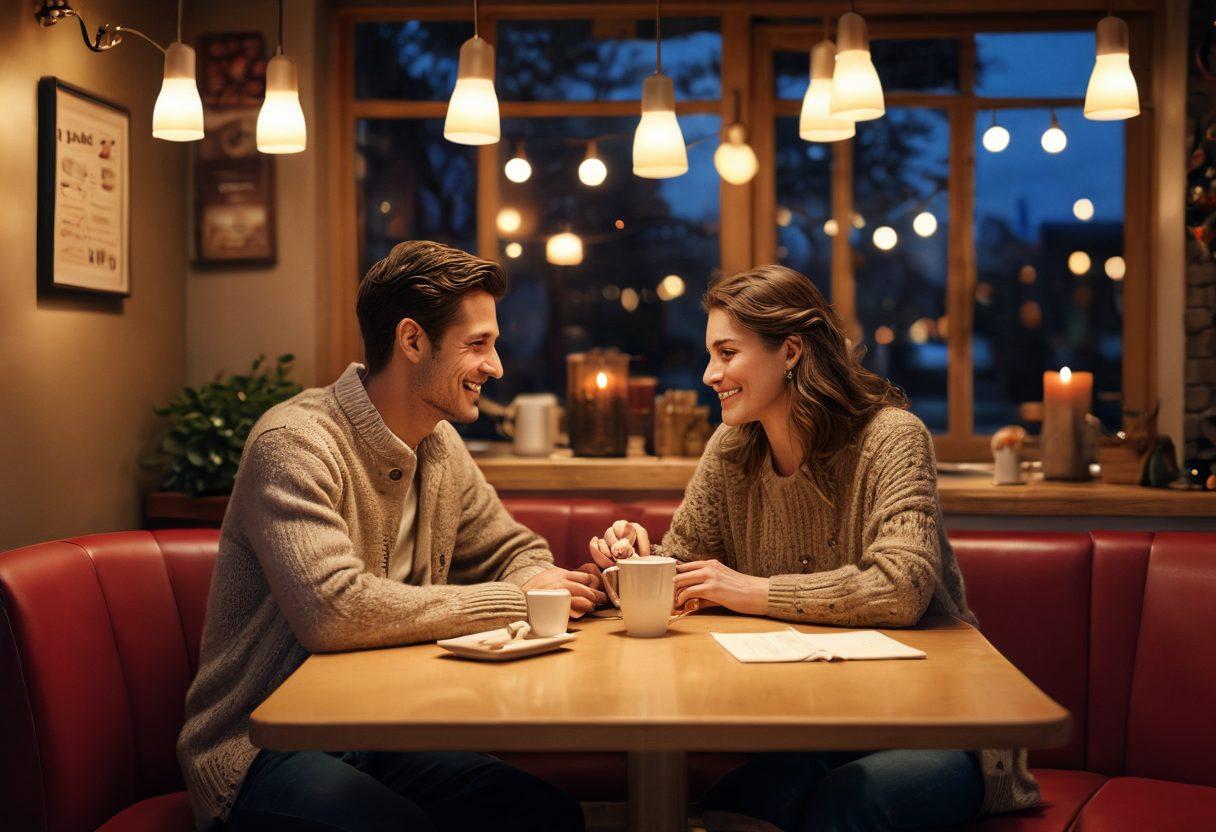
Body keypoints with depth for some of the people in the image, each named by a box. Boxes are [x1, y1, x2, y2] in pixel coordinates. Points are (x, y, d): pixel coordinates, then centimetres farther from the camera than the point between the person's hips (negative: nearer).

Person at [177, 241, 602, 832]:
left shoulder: (440, 446, 8)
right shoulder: (296, 443, -18)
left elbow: (515, 552, 19)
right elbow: (333, 609, -30)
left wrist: (545, 581, -7)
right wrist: (512, 600, -20)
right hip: (263, 753, -7)